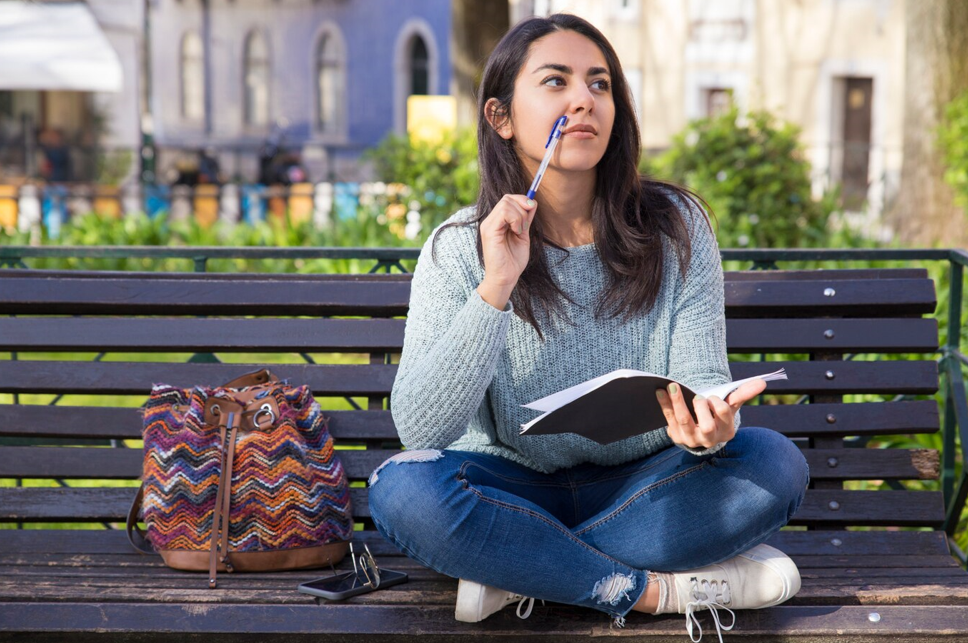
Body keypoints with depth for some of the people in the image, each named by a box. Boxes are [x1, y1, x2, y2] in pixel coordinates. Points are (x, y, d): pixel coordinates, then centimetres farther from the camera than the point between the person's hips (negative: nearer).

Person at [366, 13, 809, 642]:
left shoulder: (675, 225, -4)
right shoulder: (459, 250, -8)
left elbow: (702, 377, -7)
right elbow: (419, 429, -18)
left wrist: (707, 425, -33)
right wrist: (495, 290, -29)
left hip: (639, 487, 2)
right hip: (513, 488, -1)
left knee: (776, 461, -24)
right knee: (403, 486, -31)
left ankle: (516, 572, -20)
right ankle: (659, 588, -22)